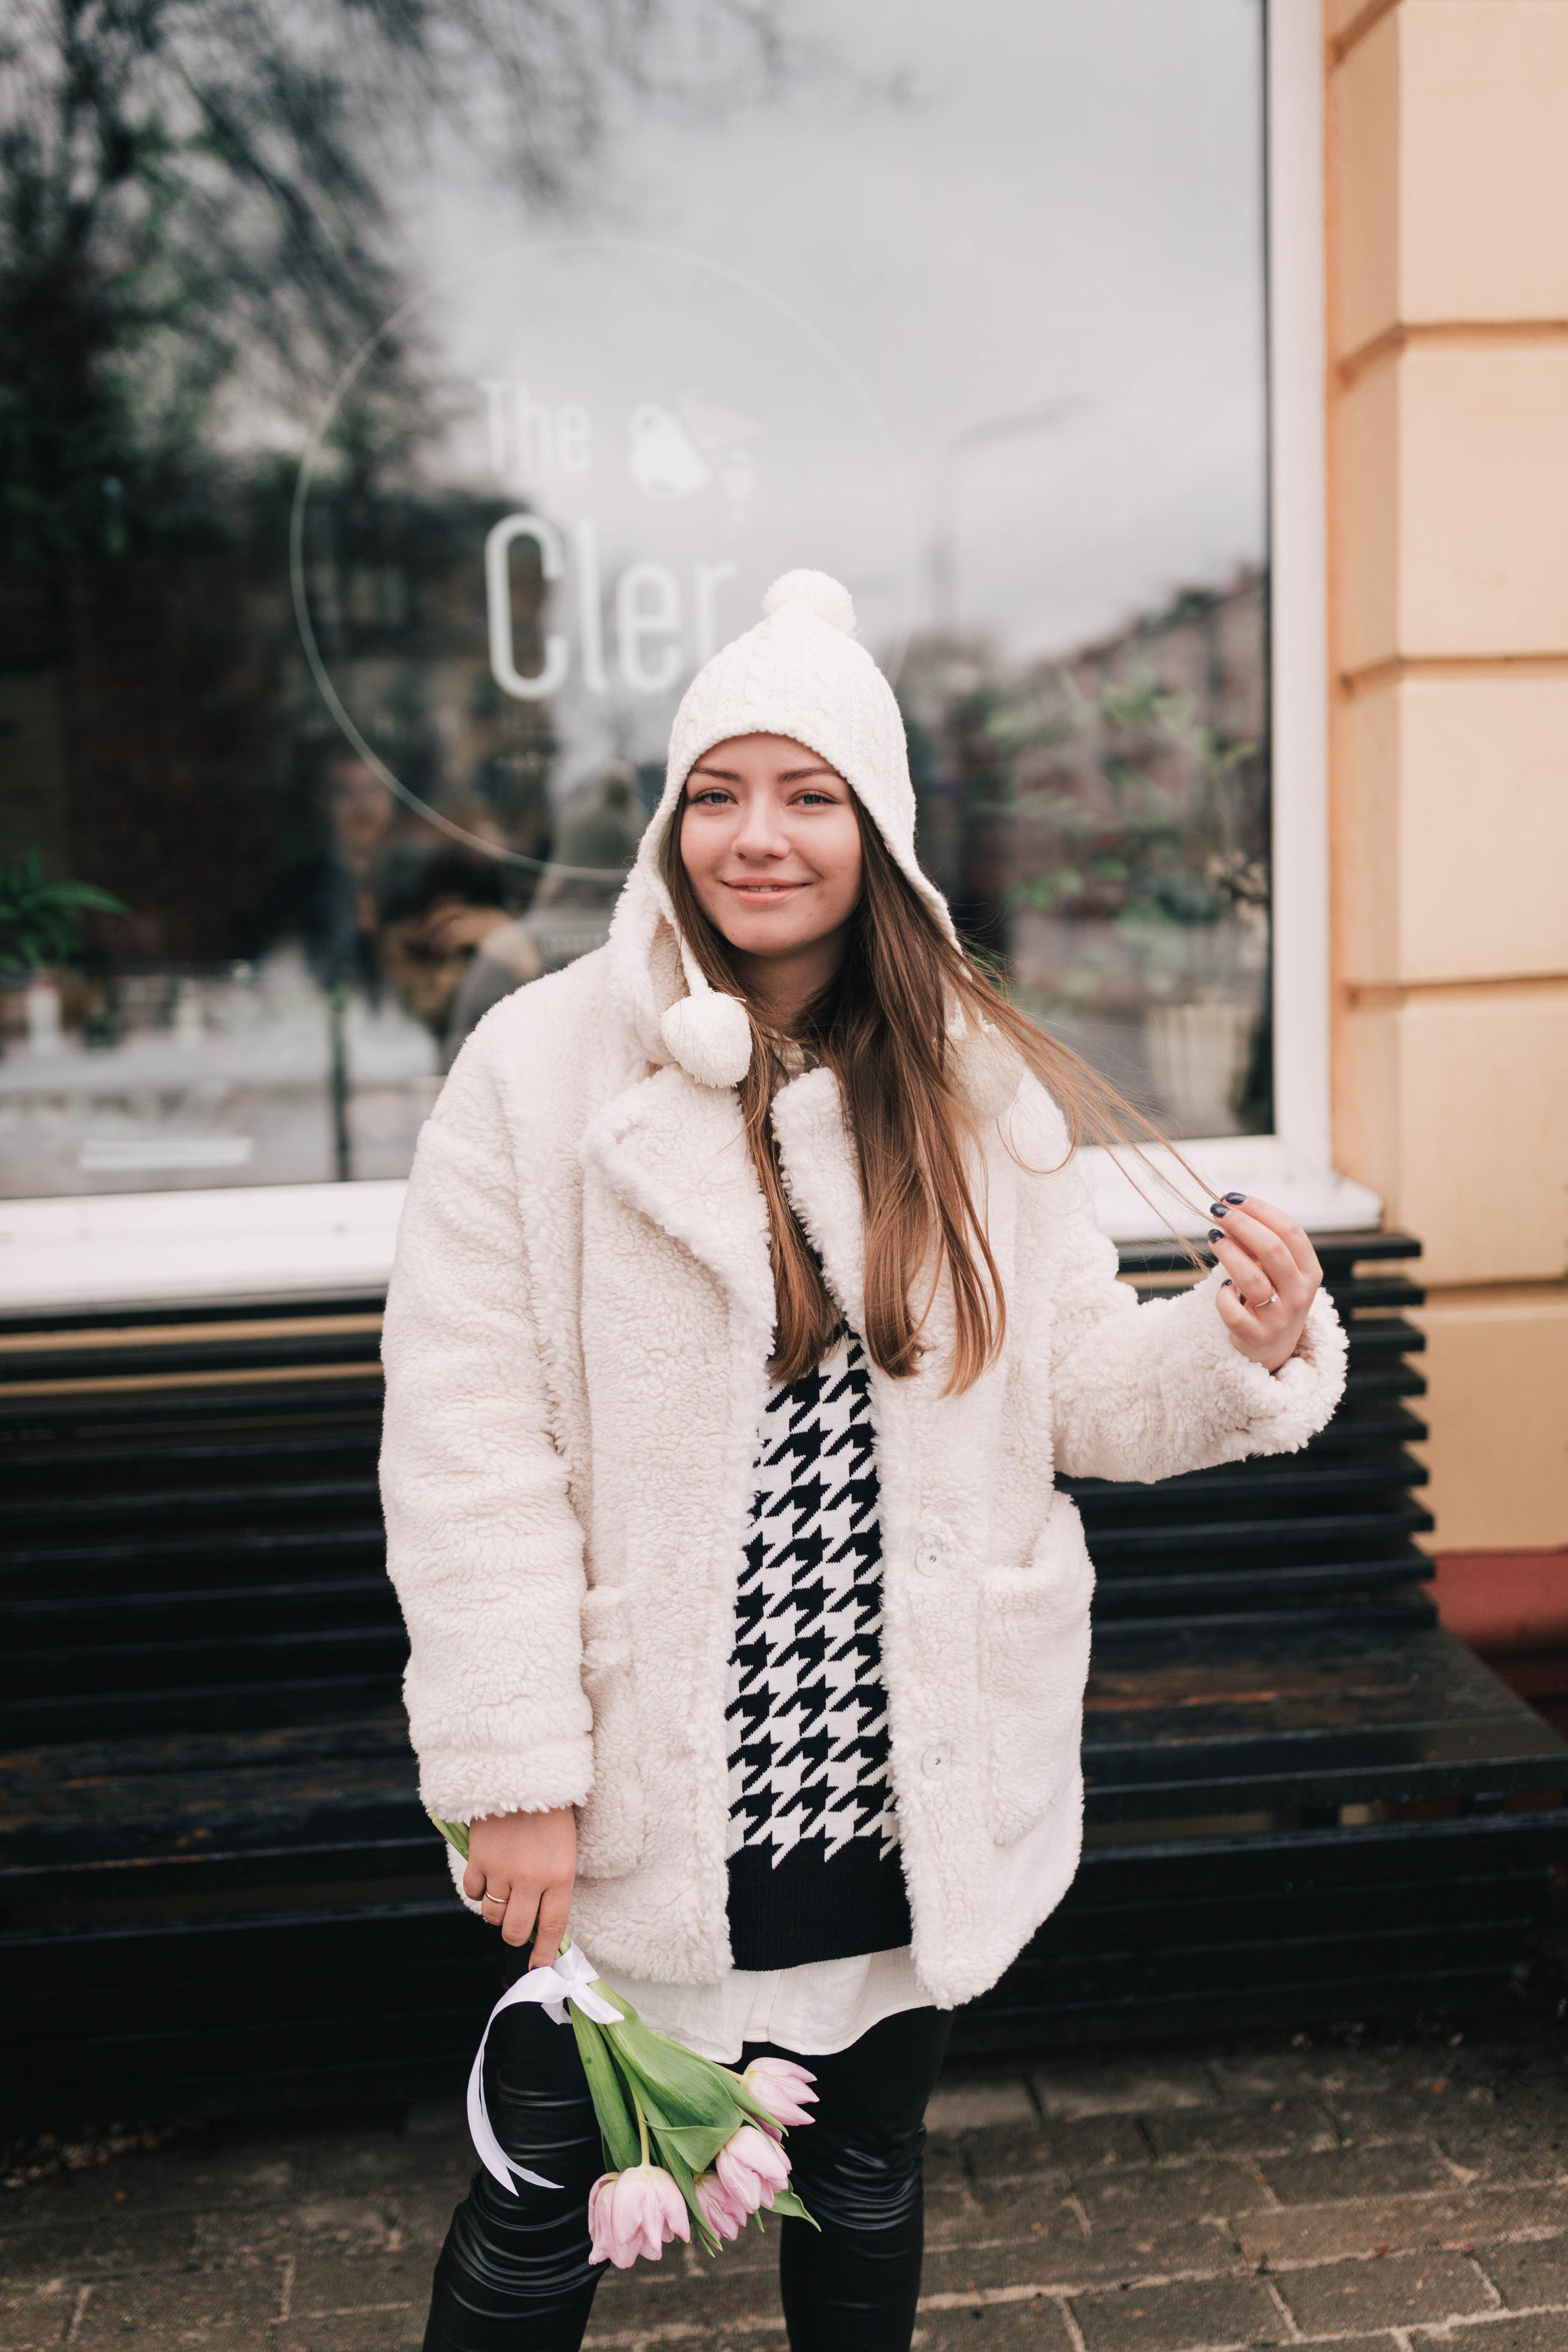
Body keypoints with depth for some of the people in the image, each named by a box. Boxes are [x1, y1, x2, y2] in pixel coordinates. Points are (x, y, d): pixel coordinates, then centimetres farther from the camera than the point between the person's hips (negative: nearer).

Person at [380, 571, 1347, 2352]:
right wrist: (513, 1775, -13)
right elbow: (468, 1440, -12)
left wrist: (1239, 1344, -19)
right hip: (636, 1801, -2)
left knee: (863, 2184, 23)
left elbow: (1069, 1386, 2)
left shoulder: (977, 1087, -2)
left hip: (913, 1789, 3)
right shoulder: (542, 1063, -11)